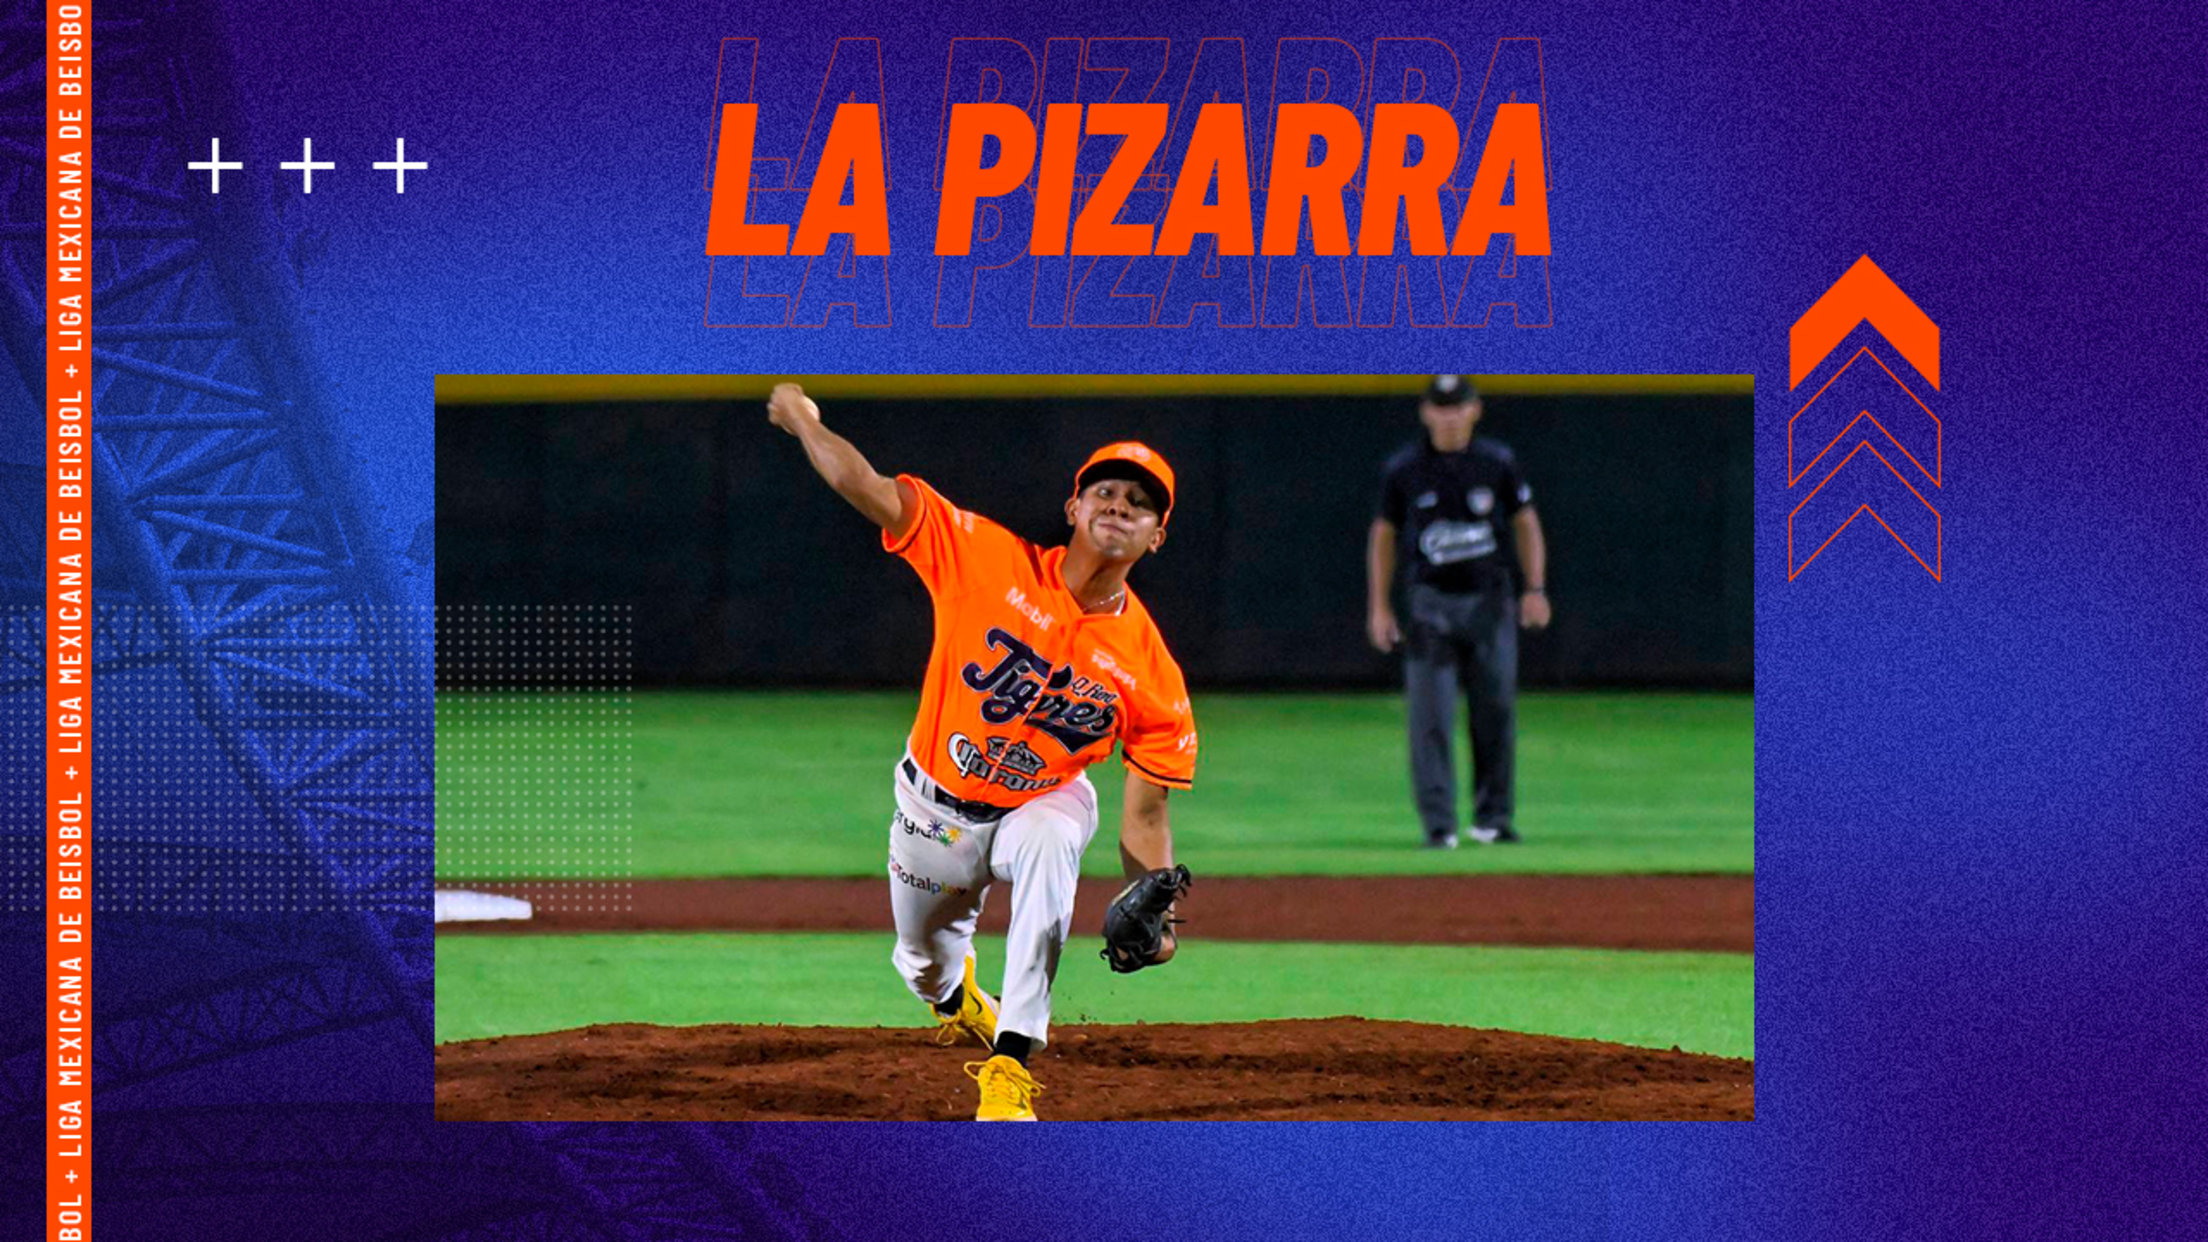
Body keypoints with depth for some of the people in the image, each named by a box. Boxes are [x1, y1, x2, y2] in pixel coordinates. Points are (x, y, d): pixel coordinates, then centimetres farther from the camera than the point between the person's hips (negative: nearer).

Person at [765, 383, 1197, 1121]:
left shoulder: (1149, 668, -20)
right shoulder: (991, 560, -21)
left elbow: (1145, 811, -16)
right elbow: (866, 489, -24)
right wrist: (800, 416, -29)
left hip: (1044, 803, -1)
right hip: (936, 808, 1)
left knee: (1049, 843, -37)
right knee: (924, 965, 17)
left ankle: (1010, 1072, -34)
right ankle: (966, 1005, 60)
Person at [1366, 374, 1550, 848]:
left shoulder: (1497, 463, 1)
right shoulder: (1403, 469, -1)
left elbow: (1525, 523, 8)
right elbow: (1384, 534, 7)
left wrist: (1534, 589, -2)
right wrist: (1378, 606, 1)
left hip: (1490, 599, 1)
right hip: (1431, 602, -1)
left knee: (1496, 710, 3)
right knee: (1430, 715, -8)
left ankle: (1492, 817, 14)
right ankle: (1438, 823, -6)